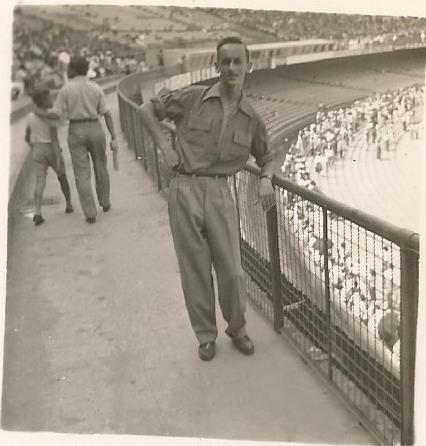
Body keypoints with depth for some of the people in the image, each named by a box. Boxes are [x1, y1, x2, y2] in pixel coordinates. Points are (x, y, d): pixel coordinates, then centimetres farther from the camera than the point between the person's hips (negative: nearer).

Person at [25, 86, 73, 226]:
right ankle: (69, 204, 34)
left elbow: (27, 137, 12)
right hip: (52, 151, -3)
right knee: (62, 177, 20)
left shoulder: (30, 117, 2)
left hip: (37, 152, 3)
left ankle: (37, 212, -25)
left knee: (40, 182, -6)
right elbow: (55, 140, -20)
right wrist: (58, 159, -22)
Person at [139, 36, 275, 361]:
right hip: (185, 190, -1)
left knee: (231, 271, 2)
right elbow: (147, 110, 9)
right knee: (195, 271, 7)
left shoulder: (251, 118, 7)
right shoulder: (193, 98, 0)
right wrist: (165, 147, -2)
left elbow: (267, 158, 21)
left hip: (220, 194, 2)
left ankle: (237, 329, 29)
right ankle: (206, 335, 26)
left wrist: (266, 180, -1)